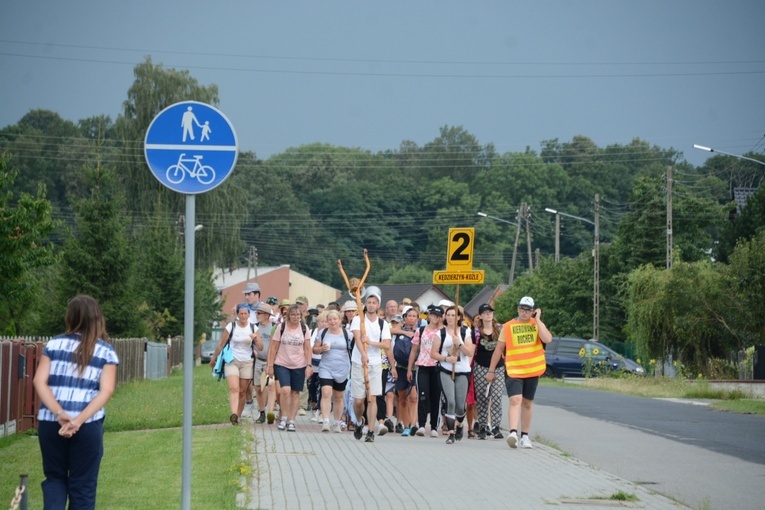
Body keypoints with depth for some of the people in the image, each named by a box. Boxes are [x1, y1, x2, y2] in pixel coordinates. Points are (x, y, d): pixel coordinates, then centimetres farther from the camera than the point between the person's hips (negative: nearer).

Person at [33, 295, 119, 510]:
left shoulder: (54, 344, 9)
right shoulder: (106, 351, 4)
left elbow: (39, 381, -2)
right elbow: (106, 391, -9)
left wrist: (60, 415, -11)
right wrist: (79, 420, -15)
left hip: (49, 422, 2)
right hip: (87, 426, -2)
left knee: (54, 477, 17)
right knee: (82, 484, 8)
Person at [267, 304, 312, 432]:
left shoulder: (304, 329, 2)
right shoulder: (281, 327, -2)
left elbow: (307, 349, 5)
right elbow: (273, 348, 1)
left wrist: (309, 365, -3)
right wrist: (270, 365, -1)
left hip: (299, 366, 2)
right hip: (282, 364, -2)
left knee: (295, 393, 4)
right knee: (285, 390, -18)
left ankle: (291, 421, 11)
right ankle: (284, 418, -1)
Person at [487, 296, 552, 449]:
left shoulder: (537, 324, 5)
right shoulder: (508, 326, 2)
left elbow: (547, 339, -15)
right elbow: (499, 349, 6)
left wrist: (537, 319, -10)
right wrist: (491, 370, 7)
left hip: (533, 371, 2)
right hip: (513, 371, -2)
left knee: (527, 403, 10)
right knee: (515, 400, -18)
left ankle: (524, 436, 18)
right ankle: (513, 433, -30)